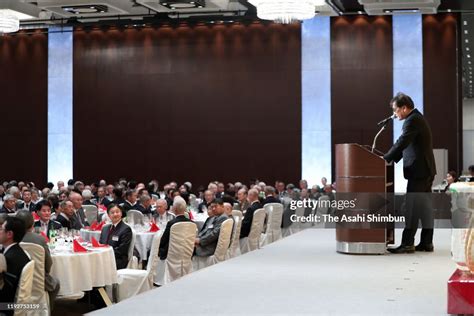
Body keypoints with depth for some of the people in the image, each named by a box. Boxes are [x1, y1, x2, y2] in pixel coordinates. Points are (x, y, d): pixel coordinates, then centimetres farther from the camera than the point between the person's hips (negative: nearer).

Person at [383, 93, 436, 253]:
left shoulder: (412, 120, -15)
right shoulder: (417, 118, 19)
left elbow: (402, 142, -22)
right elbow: (405, 144, 19)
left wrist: (386, 159, -17)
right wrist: (392, 159, 10)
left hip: (418, 170, -11)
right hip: (426, 169, 11)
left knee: (412, 207, -8)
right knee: (424, 207, 11)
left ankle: (407, 243, -7)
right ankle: (426, 242, 15)